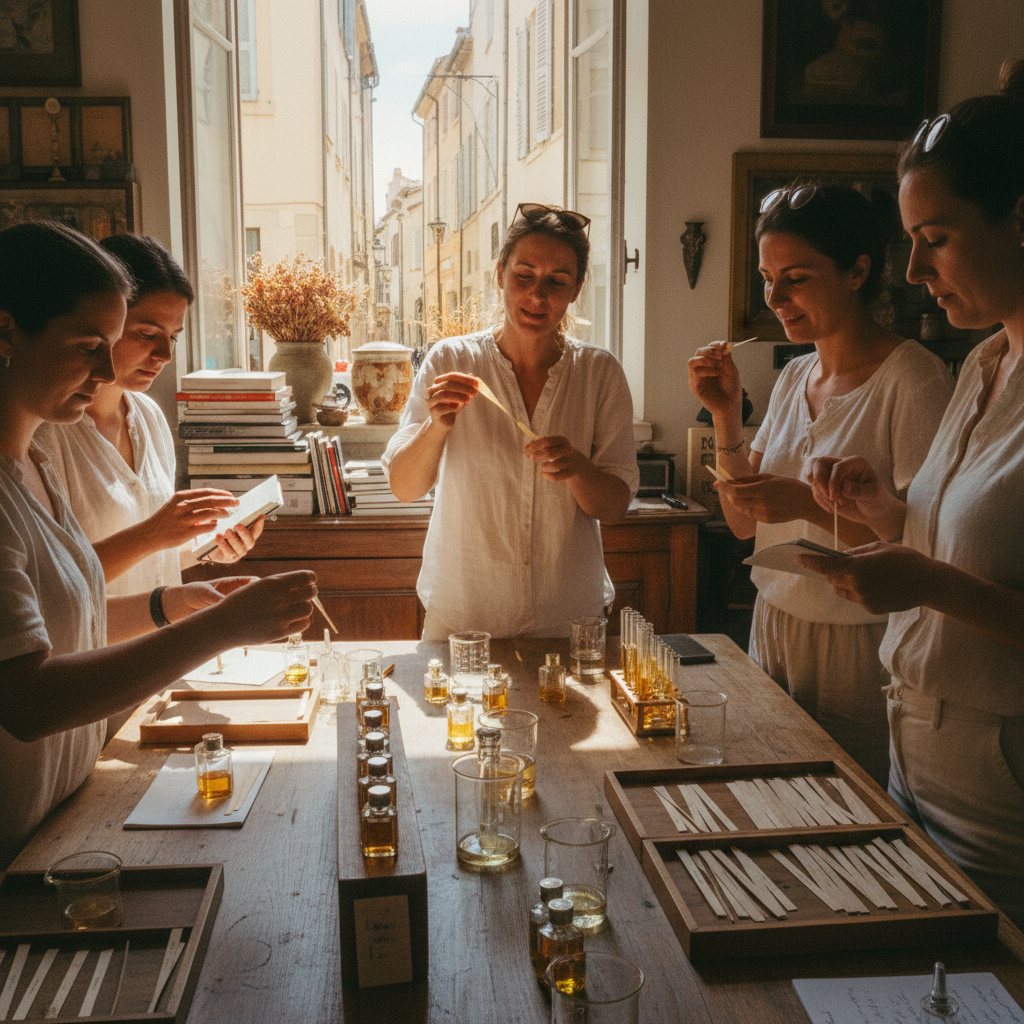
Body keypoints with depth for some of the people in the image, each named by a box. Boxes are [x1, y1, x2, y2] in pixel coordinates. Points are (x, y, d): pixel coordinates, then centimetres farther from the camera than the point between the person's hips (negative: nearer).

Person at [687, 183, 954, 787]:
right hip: (773, 631, 6)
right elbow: (744, 522, 8)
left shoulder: (915, 381, -15)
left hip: (859, 652, -6)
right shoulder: (795, 377, 7)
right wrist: (727, 416, -4)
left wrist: (810, 504, -25)